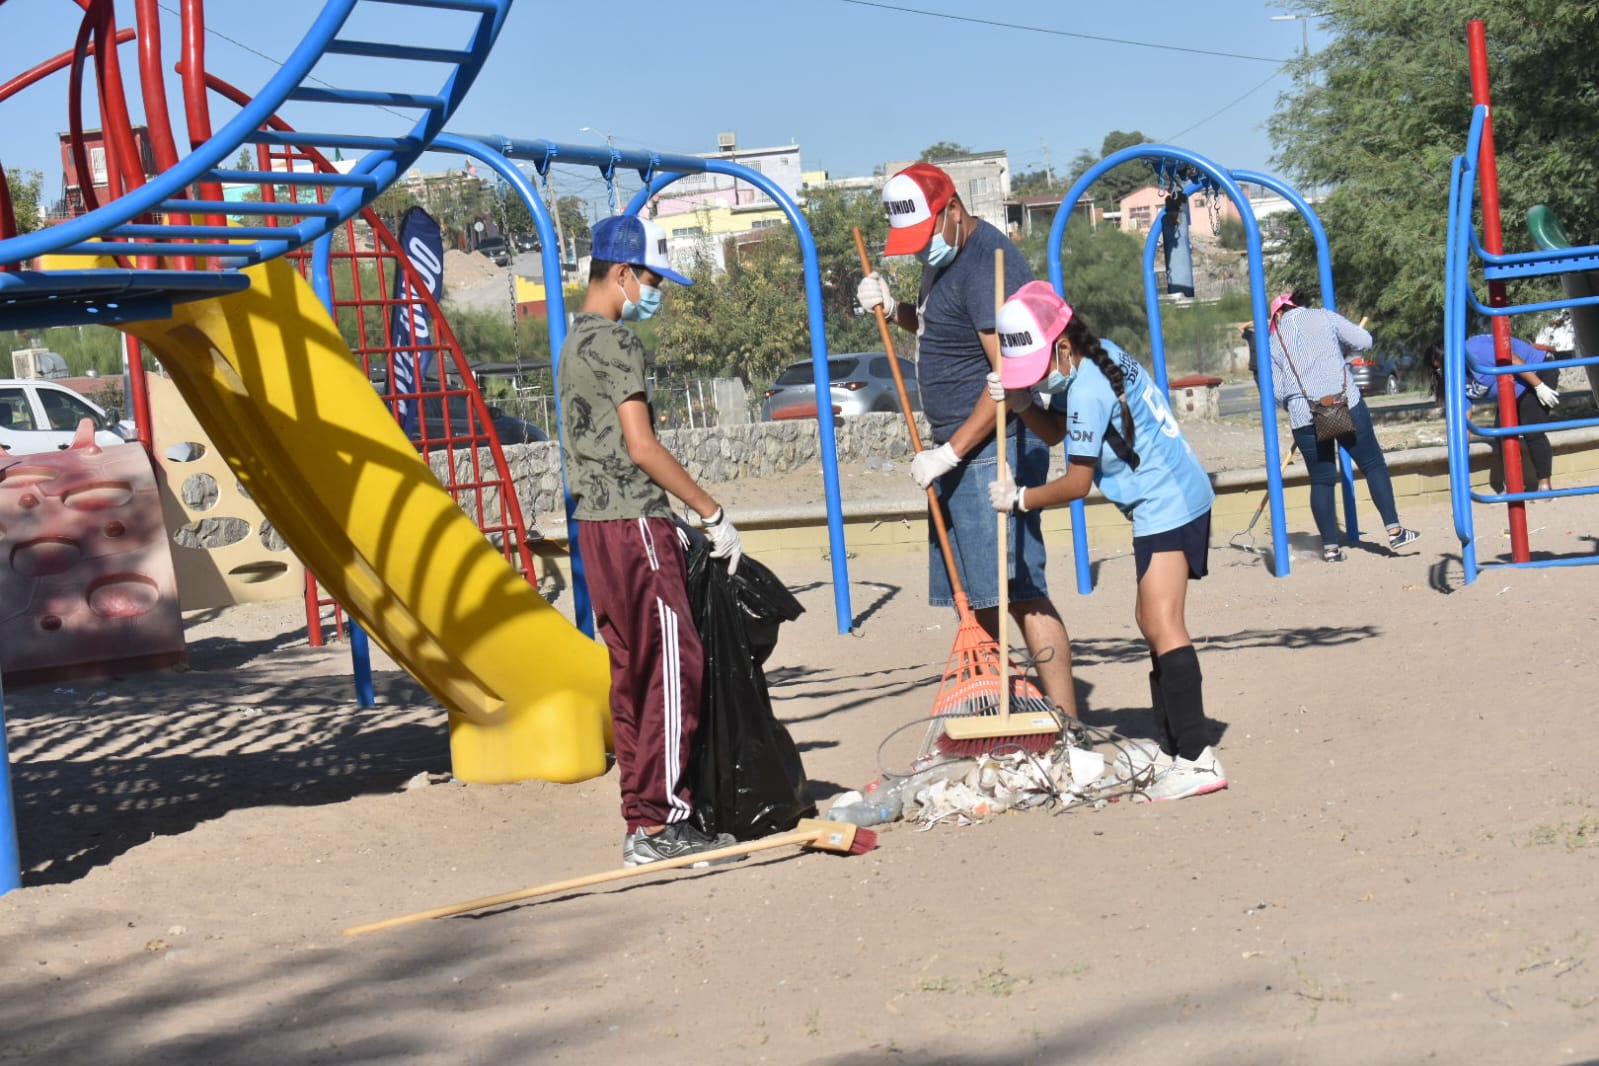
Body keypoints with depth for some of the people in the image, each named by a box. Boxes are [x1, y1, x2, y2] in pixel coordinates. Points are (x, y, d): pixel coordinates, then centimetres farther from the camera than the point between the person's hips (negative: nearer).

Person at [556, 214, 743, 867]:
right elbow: (641, 448, -17)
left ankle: (641, 821, 13)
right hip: (633, 523, -10)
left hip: (595, 525, 10)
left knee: (632, 672, 10)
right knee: (672, 664, -8)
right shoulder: (617, 341, -11)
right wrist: (712, 513, -12)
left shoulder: (574, 343, 19)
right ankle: (658, 823, -9)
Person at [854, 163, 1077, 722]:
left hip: (992, 450, -10)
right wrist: (895, 309, 9)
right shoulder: (944, 256, 13)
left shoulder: (988, 263, -17)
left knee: (1017, 591, -12)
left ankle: (1067, 723, -10)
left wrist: (950, 452, -21)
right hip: (958, 452, 10)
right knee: (973, 595, 10)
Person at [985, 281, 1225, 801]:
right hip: (1174, 499, 11)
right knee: (1153, 622, 15)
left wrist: (1019, 499, -2)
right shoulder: (1102, 355, 10)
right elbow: (1056, 431, 20)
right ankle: (1173, 750, 20)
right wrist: (1020, 402, 2)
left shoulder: (1088, 390, -19)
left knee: (1161, 625, -17)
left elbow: (1076, 483, -15)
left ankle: (1198, 759, -23)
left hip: (1167, 505, -11)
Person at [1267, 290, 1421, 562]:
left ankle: (1330, 546, 6)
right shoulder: (1323, 317, 6)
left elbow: (1276, 391, 9)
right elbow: (1364, 341, 2)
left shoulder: (1275, 341, 11)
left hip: (1304, 417, 2)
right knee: (1373, 465, 6)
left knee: (1321, 480, 9)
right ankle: (1394, 531, 1)